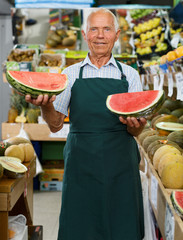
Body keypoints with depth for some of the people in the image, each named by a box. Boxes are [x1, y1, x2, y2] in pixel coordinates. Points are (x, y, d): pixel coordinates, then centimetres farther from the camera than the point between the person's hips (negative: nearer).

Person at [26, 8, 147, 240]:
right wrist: (45, 105, -18)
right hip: (80, 166, 0)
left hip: (120, 166, 0)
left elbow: (135, 131, 3)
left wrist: (135, 123, -20)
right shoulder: (70, 74, 8)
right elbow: (55, 125, 3)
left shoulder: (129, 75, 7)